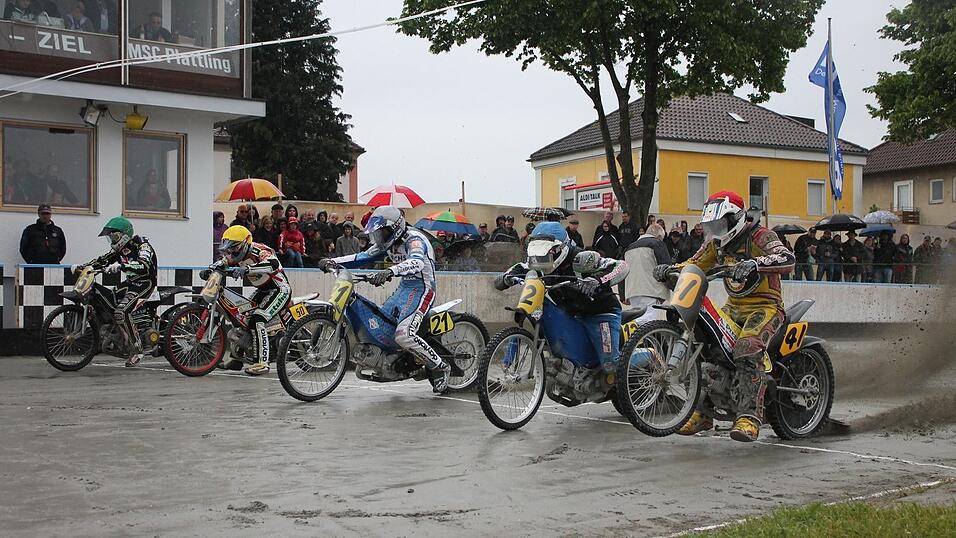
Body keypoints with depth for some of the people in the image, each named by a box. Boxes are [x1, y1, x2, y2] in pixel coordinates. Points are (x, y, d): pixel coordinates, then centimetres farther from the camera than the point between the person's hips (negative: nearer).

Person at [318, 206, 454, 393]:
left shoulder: (414, 239, -18)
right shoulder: (389, 243, 11)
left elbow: (416, 263, -38)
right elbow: (364, 257, 15)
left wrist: (390, 271, -55)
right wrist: (332, 261, 3)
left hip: (422, 288, -10)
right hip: (404, 287, 10)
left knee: (404, 335, -26)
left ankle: (442, 367, -11)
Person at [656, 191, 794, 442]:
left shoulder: (759, 235, -13)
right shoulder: (717, 242, 11)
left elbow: (788, 259, -29)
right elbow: (695, 263, 15)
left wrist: (755, 263, -47)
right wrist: (670, 269, -7)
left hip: (765, 306, -8)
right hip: (734, 306, 8)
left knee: (747, 350, -32)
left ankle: (749, 417, -34)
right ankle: (702, 412, 4)